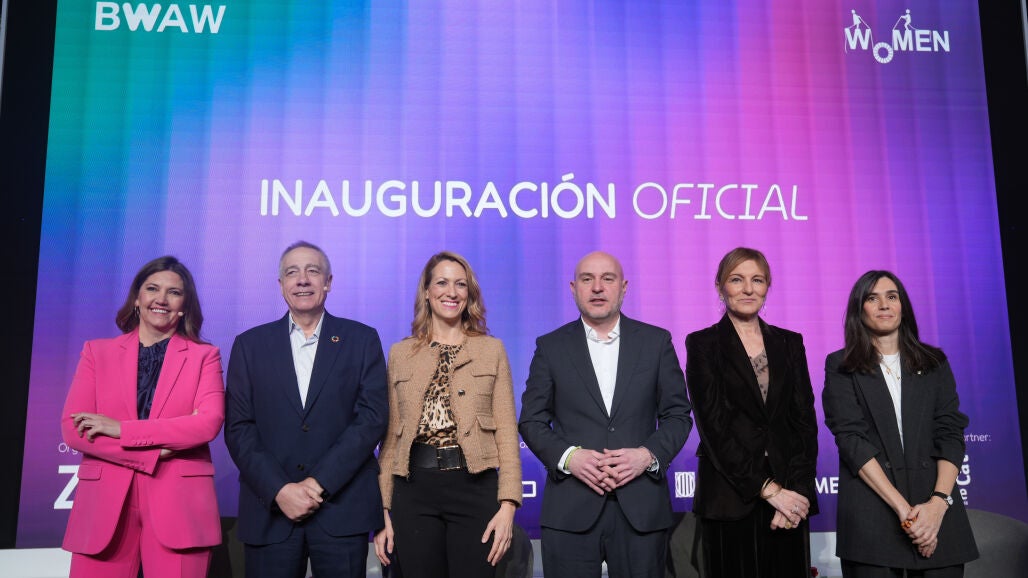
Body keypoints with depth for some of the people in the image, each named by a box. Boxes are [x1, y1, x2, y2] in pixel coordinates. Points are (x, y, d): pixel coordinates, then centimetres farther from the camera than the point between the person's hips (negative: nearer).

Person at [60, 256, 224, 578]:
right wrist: (155, 451, -10)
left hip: (178, 503, -1)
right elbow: (72, 429, 1)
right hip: (104, 503, 2)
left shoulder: (204, 356, 7)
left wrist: (121, 429, -12)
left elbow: (210, 422, -8)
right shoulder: (97, 352, 11)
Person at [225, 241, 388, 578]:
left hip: (343, 509, -1)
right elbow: (238, 427, 1)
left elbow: (372, 417, -4)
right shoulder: (250, 345, 8)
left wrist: (319, 483, -12)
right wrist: (280, 490, -11)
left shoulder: (362, 340, 5)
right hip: (269, 511, 1)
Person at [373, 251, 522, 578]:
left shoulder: (492, 350, 7)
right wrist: (384, 509, 2)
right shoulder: (400, 354, 10)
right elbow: (391, 436, 9)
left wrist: (508, 505, -8)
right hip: (414, 490, 1)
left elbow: (506, 431, 1)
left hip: (474, 487, -1)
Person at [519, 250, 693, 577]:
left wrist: (648, 455, -10)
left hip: (642, 509, 1)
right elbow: (532, 421, 4)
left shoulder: (657, 342, 8)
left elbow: (678, 415, 7)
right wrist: (568, 457, -12)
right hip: (570, 510, 0)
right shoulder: (550, 347, 6)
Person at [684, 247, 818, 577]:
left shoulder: (790, 343, 11)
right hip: (730, 500, -3)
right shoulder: (703, 344, 1)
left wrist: (799, 488, -8)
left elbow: (805, 421, 5)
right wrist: (767, 488, -12)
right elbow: (713, 426, -7)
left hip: (790, 498, 3)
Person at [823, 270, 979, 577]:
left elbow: (950, 433, 4)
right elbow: (850, 438, -6)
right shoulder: (840, 366, 4)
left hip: (937, 513, 2)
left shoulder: (934, 362, 13)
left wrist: (939, 502, -11)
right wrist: (902, 508, -14)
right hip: (871, 512, -2)